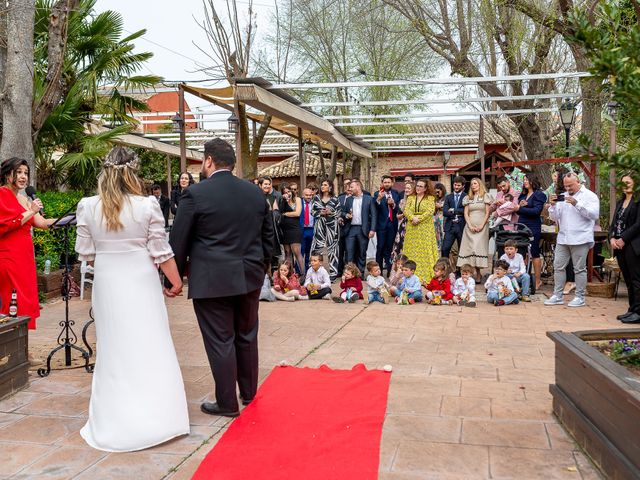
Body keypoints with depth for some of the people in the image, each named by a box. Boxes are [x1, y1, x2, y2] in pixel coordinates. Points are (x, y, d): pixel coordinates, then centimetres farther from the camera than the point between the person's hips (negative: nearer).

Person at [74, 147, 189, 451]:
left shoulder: (87, 206, -5)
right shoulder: (147, 206, -10)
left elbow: (85, 253, 1)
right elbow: (161, 252, -8)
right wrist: (177, 281, 5)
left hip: (107, 283, 2)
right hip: (141, 281, -2)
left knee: (114, 348, 12)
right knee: (150, 345, 9)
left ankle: (116, 423, 21)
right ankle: (157, 417, 16)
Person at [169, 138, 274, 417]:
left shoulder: (196, 194, -10)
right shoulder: (256, 193, 6)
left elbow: (178, 242, -7)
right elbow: (268, 237, 11)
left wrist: (175, 278, 5)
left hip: (211, 282, -5)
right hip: (249, 278, 6)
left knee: (220, 342, 4)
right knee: (247, 337, 17)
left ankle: (227, 404, 14)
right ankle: (249, 395, 30)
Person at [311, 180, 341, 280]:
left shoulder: (334, 199, 3)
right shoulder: (316, 198, 9)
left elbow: (339, 212, 4)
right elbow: (312, 211, 9)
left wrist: (330, 212, -13)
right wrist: (320, 213, -9)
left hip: (331, 226, -2)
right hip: (319, 226, 2)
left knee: (332, 249, 2)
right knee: (317, 248, -2)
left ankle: (333, 272, 8)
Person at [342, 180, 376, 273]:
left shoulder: (369, 199, 2)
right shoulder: (348, 200, 13)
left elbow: (373, 215, -1)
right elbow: (344, 212, 19)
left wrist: (372, 229, -9)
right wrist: (346, 215, -5)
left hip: (363, 230, -2)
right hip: (350, 229, 2)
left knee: (362, 253, 5)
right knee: (349, 252, -3)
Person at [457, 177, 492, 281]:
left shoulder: (486, 196, 6)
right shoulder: (468, 198, 15)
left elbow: (487, 213, 1)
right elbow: (466, 213, 9)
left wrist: (481, 226, -10)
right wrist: (470, 225, -6)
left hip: (481, 227, -3)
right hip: (469, 227, 3)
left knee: (479, 248, -10)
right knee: (469, 248, -5)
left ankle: (477, 275, -7)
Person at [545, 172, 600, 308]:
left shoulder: (590, 196, 1)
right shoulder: (562, 197, 15)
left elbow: (594, 214, -12)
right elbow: (554, 217, 14)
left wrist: (577, 204, -19)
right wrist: (553, 206, -5)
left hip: (580, 239, -5)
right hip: (562, 239, 5)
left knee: (579, 269, 1)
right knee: (558, 266, 4)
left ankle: (580, 297, 9)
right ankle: (558, 296, 11)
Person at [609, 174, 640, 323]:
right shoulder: (620, 202, 18)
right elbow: (614, 223, 15)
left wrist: (623, 239, -15)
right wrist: (612, 238, -2)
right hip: (619, 246, 8)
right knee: (628, 280, 11)